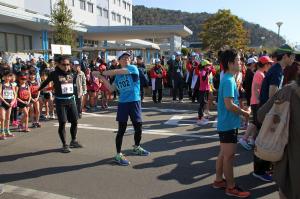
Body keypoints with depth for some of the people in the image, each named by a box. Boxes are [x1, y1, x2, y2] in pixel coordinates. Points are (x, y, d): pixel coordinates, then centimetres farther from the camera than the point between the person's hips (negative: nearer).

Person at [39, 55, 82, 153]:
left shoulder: (70, 73, 5)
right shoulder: (54, 74, -5)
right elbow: (46, 82, 10)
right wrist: (39, 89, 19)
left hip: (71, 100, 5)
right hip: (60, 101, -4)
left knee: (75, 121, 10)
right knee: (62, 123, -3)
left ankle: (74, 141, 30)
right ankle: (65, 145, 10)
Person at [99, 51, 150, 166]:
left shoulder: (133, 68, -5)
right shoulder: (118, 76, 10)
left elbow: (116, 72, -16)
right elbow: (111, 89, 10)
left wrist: (103, 73, -6)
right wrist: (103, 79, 2)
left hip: (135, 102, -1)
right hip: (123, 103, 2)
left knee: (138, 128, 9)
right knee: (122, 129, -2)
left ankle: (136, 148, 36)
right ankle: (118, 155, 8)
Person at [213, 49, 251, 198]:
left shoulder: (228, 79, 11)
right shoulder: (229, 81, -19)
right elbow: (229, 105, -26)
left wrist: (240, 110, 10)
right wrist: (244, 113, -12)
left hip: (225, 123, 10)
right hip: (229, 124, -10)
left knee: (223, 154, 17)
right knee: (229, 155, 1)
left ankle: (218, 180, 30)